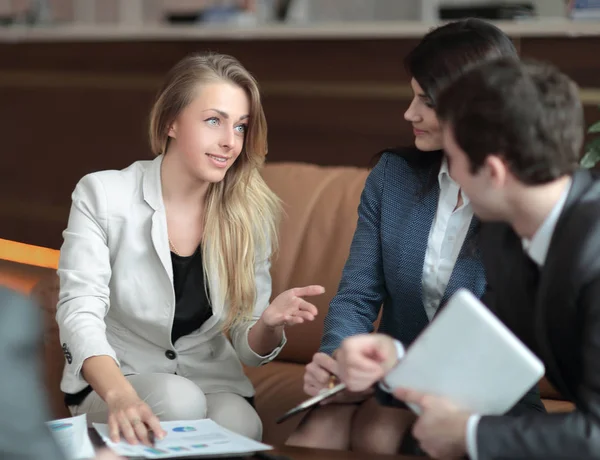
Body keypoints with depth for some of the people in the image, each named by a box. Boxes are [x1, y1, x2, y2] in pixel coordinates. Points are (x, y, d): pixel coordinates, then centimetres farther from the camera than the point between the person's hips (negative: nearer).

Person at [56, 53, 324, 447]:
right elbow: (80, 311, -21)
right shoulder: (103, 194, -11)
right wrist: (121, 395, -42)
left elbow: (248, 349, 0)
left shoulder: (251, 214, -1)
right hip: (113, 382, -2)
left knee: (240, 425, -31)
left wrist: (270, 324, -26)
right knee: (179, 401, -33)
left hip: (212, 383, 2)